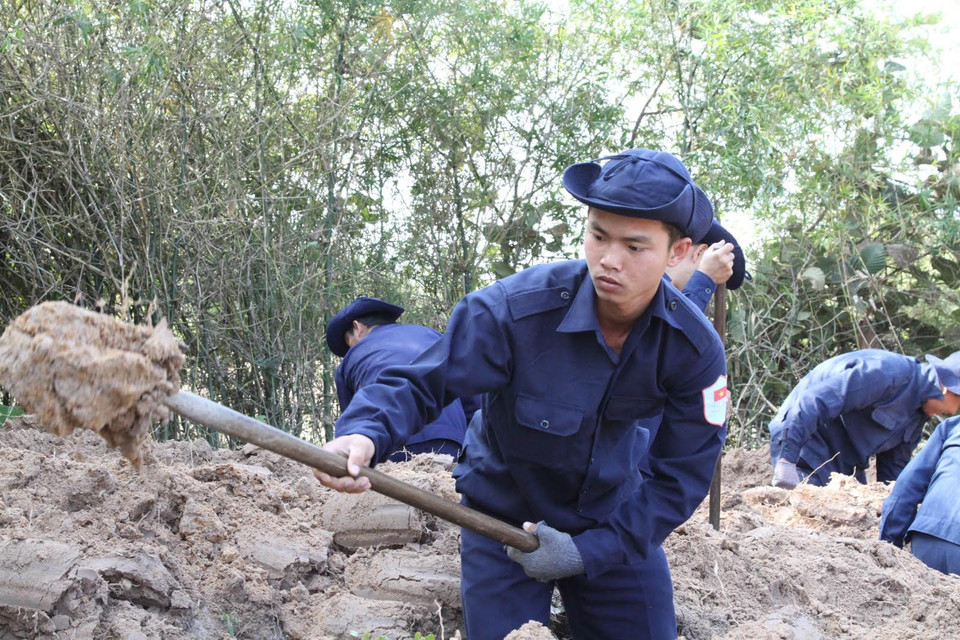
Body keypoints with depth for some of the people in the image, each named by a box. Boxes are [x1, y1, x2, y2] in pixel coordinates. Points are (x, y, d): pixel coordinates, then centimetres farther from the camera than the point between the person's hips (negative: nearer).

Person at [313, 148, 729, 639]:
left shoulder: (696, 349, -19)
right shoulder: (516, 308, -28)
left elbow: (681, 476, -15)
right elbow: (420, 382, -23)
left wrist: (587, 552, -21)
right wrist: (364, 432, -45)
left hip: (615, 522, 2)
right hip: (505, 518, -2)